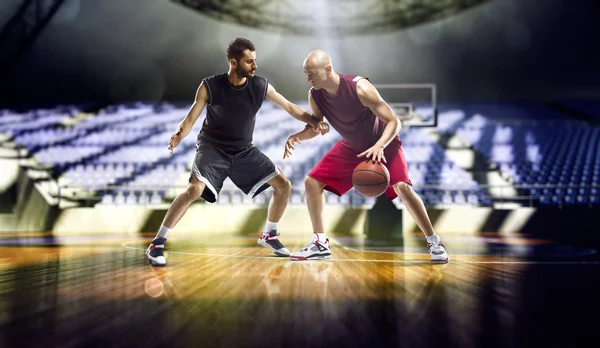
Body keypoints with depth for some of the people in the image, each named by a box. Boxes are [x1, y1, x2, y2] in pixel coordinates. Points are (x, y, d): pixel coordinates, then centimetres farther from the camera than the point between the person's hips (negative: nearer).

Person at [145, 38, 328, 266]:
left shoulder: (260, 86, -10)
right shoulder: (210, 86, -17)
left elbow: (289, 107, 0)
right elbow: (191, 119, -14)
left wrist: (313, 121, -15)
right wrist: (178, 136, -36)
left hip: (244, 150, 4)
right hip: (212, 147, -4)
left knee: (283, 185, -1)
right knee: (195, 189, -29)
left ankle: (269, 235, 22)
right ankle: (157, 244, -14)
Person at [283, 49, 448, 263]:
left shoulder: (360, 88, -31)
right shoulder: (315, 95, -15)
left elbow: (394, 122, -28)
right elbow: (316, 127, 1)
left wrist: (379, 146, -46)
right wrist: (297, 136, -20)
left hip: (383, 143, -5)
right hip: (351, 147, 6)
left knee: (402, 187, -24)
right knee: (312, 182, -3)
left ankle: (434, 242, -7)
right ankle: (320, 244, 7)